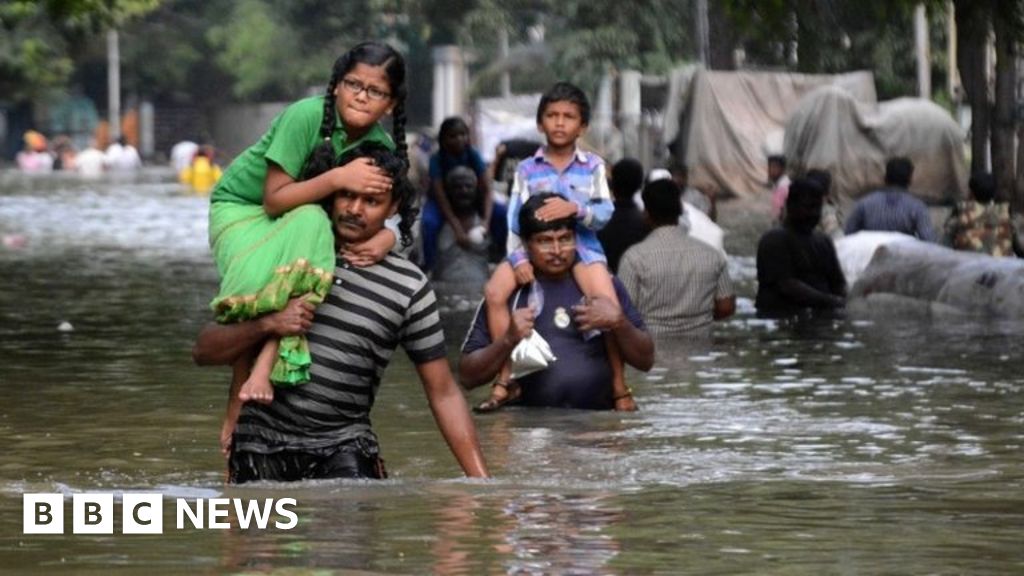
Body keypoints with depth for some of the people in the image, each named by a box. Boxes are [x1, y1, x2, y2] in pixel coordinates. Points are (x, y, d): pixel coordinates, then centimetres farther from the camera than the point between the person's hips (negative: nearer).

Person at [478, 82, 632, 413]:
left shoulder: (593, 166, 7)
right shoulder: (527, 170, 9)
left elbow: (604, 214, -4)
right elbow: (514, 220, 1)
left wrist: (575, 208, -24)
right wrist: (518, 259, -15)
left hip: (582, 246, -1)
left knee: (608, 304, -25)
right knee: (495, 292, -23)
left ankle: (619, 386, -7)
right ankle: (504, 380, -15)